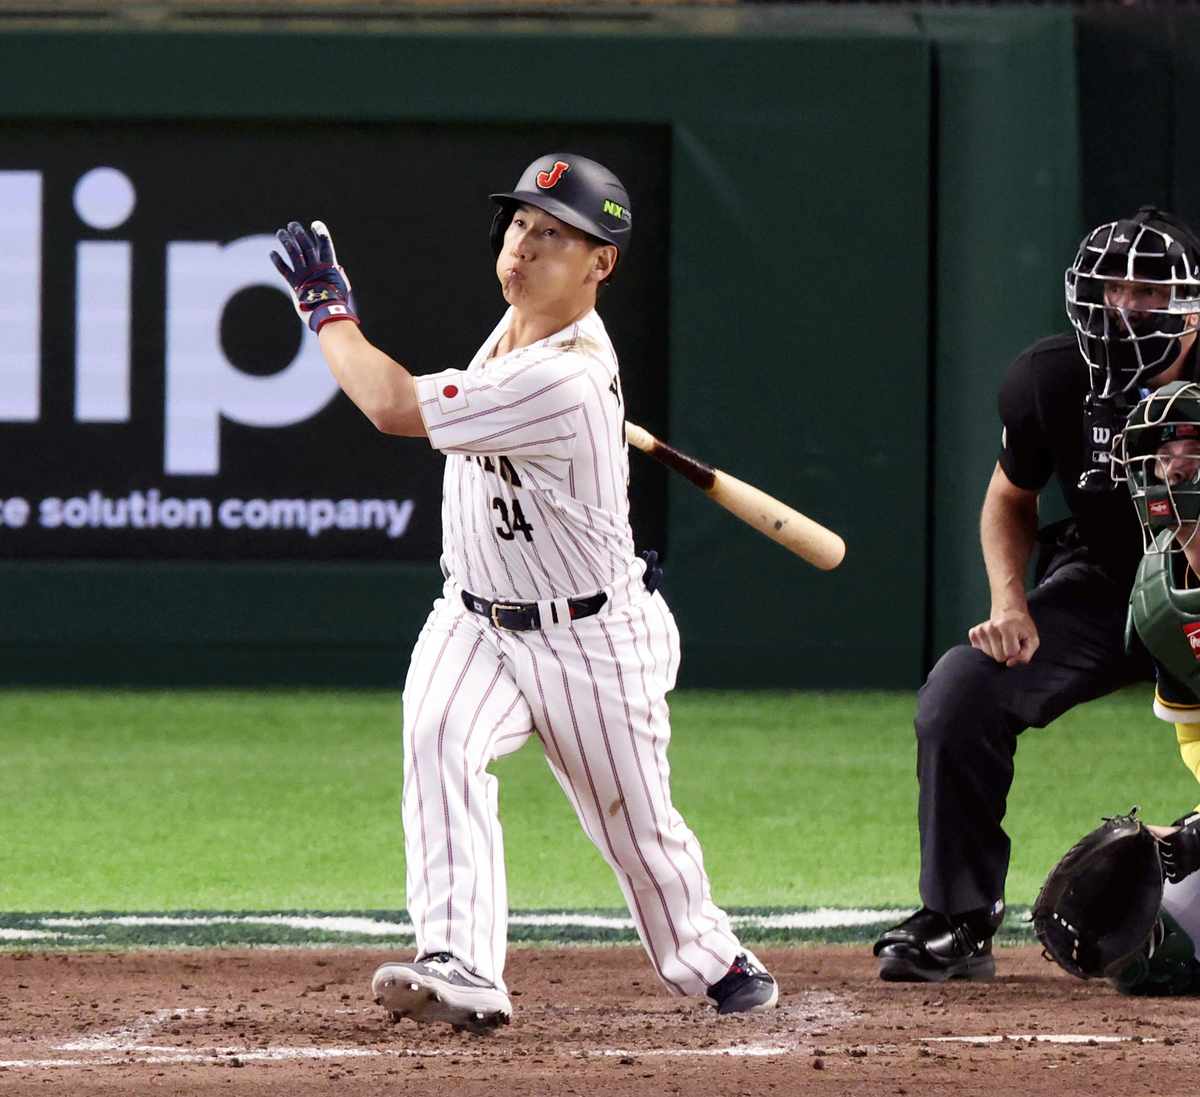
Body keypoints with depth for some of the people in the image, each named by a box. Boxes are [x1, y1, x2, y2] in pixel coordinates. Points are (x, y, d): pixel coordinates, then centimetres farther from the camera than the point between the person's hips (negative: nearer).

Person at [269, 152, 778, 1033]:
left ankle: (713, 960, 40)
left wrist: (327, 308, -20)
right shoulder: (523, 323, -4)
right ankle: (462, 969, -34)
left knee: (640, 834, 10)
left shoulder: (564, 385, -31)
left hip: (590, 642, -6)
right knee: (437, 738, -25)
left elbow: (396, 407, -30)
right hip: (476, 621, 6)